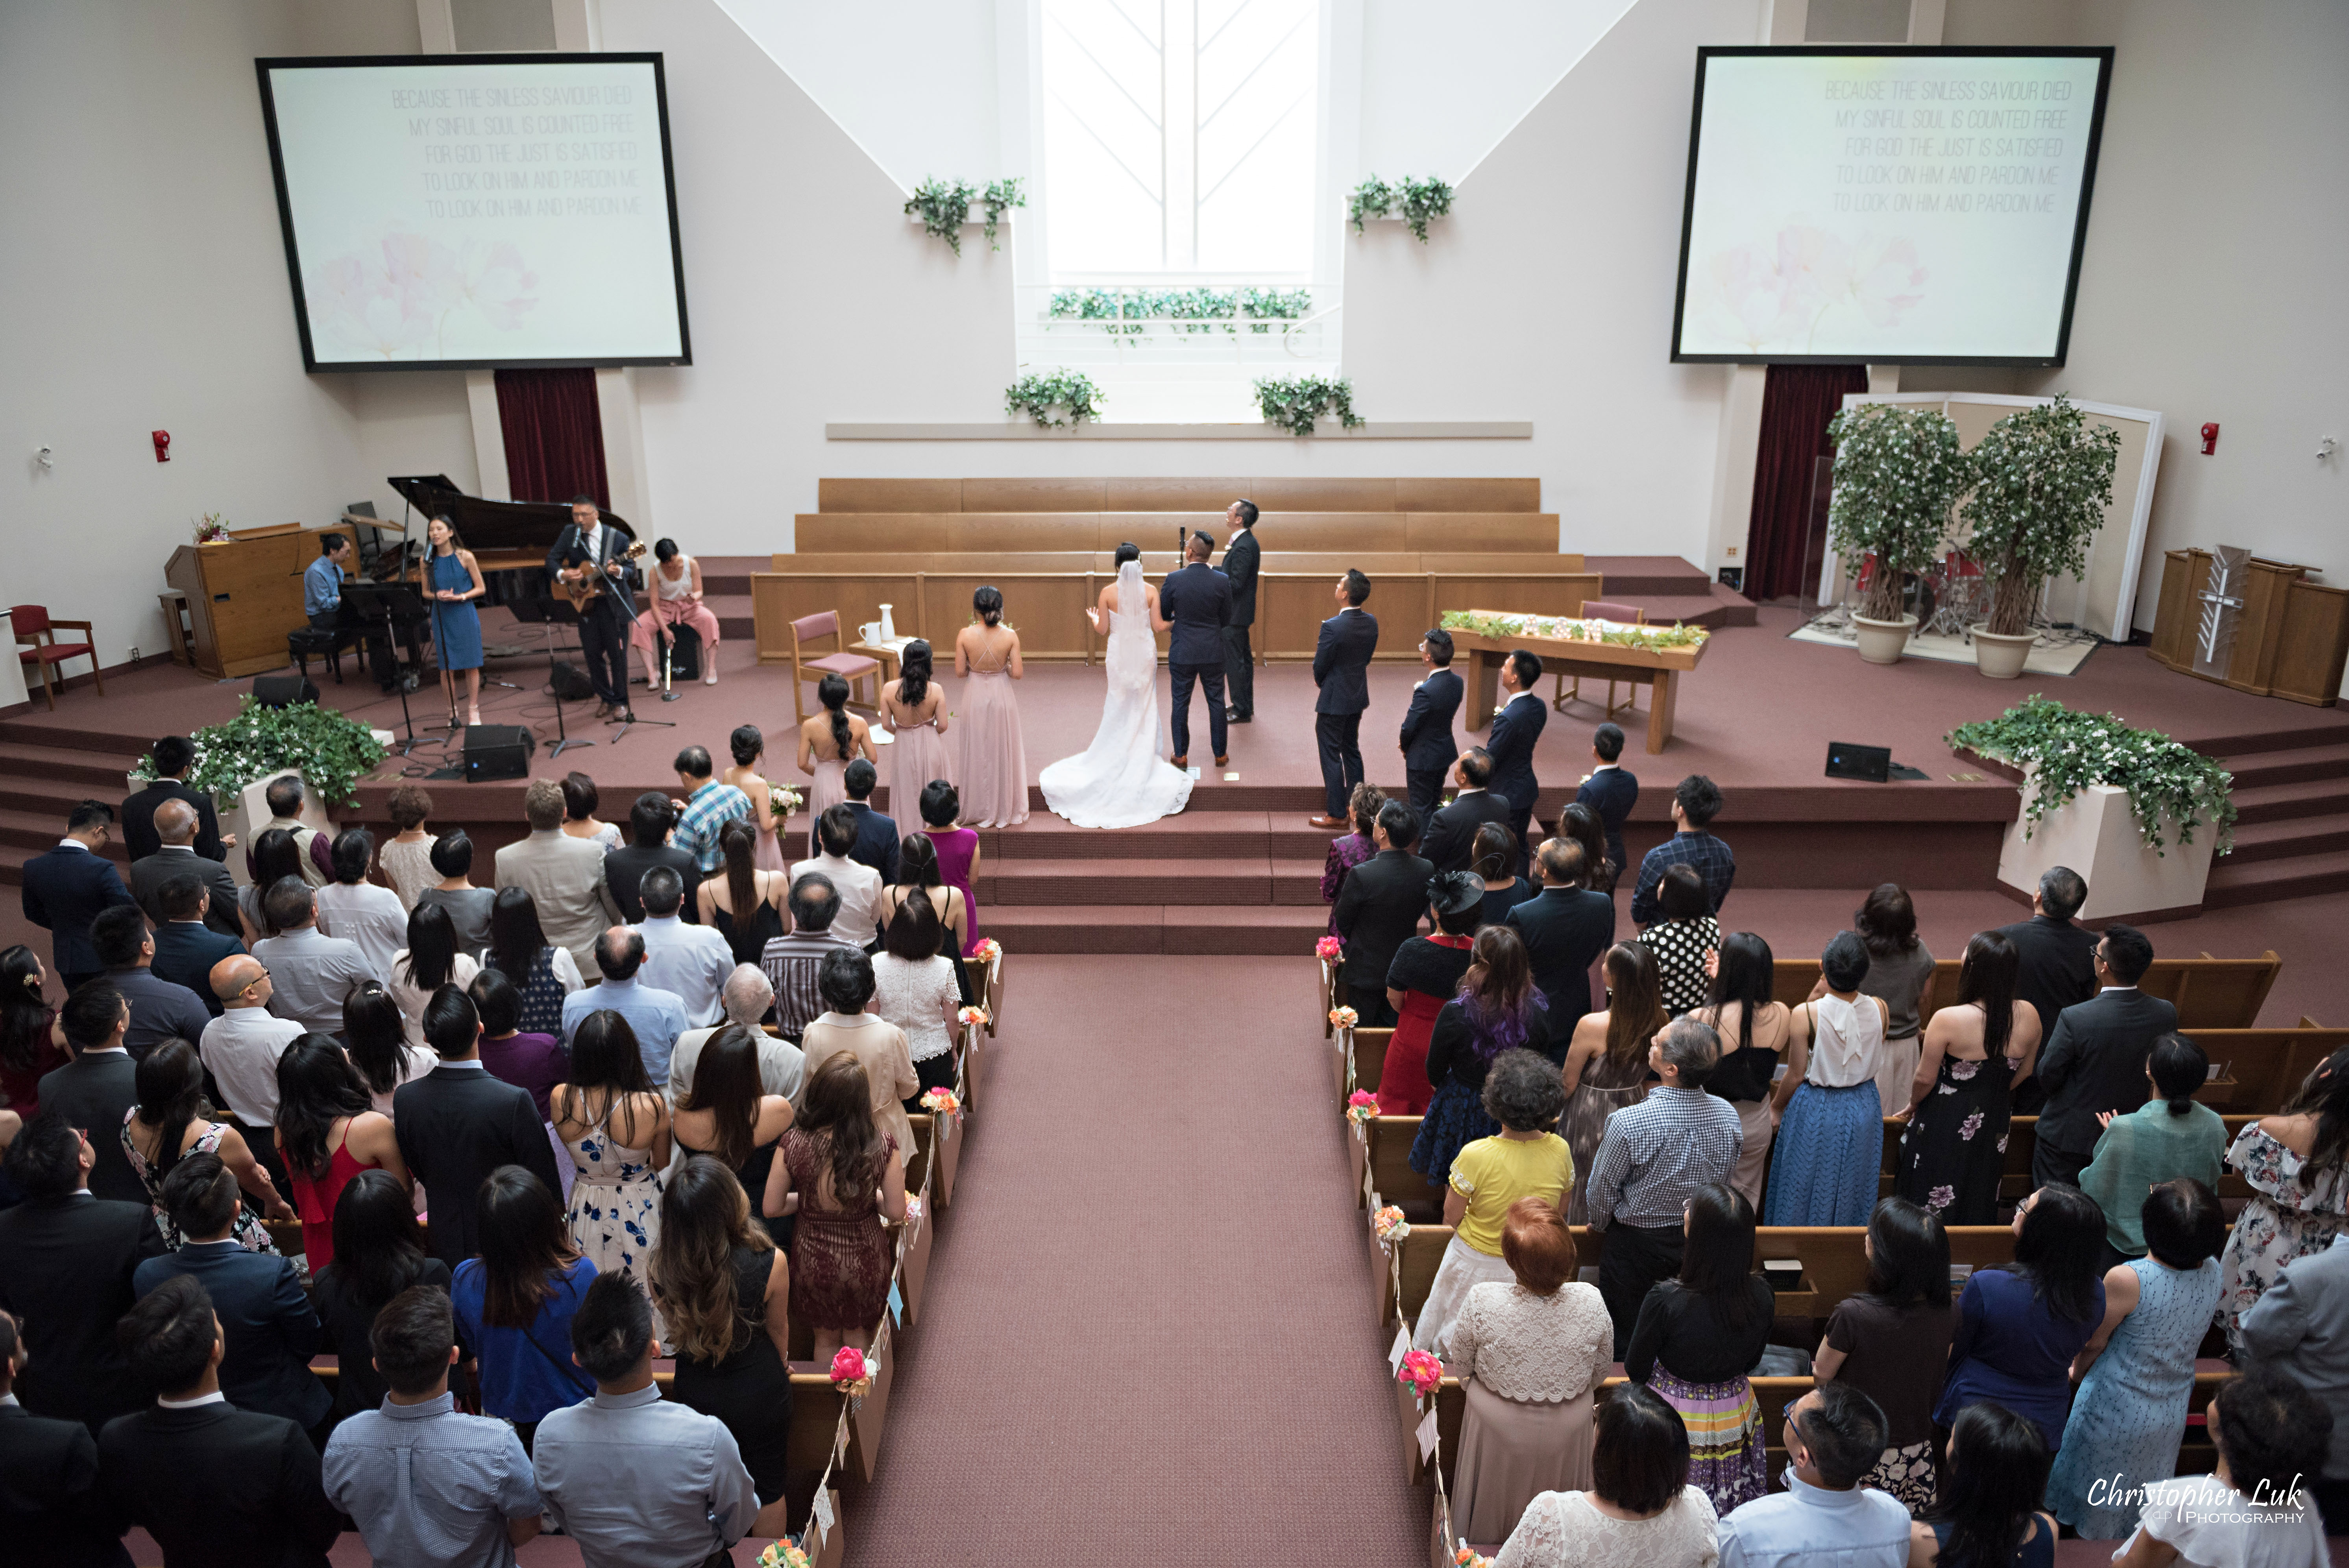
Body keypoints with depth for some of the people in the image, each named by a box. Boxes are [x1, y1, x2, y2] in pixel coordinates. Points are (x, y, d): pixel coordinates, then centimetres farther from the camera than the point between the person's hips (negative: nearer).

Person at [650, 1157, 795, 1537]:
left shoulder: (661, 1269, -23)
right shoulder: (770, 1263, -30)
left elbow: (674, 1330, -4)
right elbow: (778, 1329, -10)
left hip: (694, 1391, 2)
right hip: (760, 1391, -2)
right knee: (767, 1485, 22)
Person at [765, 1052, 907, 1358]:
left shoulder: (793, 1144, -21)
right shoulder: (882, 1144, -22)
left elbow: (771, 1208, -10)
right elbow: (896, 1210, -13)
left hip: (813, 1257, 1)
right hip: (864, 1259, 0)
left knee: (826, 1339, 27)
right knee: (858, 1336, 27)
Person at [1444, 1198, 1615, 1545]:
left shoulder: (1482, 1302, -32)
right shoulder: (1592, 1303, -28)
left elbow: (1461, 1366, -13)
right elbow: (1600, 1371, -8)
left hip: (1497, 1424, -1)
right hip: (1569, 1428, 1)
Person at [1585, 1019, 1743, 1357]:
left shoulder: (1628, 1122, -31)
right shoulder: (1728, 1118, -15)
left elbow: (1601, 1188, -15)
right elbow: (1725, 1180, 2)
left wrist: (1600, 1224, 7)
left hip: (1636, 1244, -4)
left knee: (1624, 1341, 15)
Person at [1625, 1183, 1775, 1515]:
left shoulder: (1665, 1299, -30)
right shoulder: (1761, 1295, -19)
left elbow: (1636, 1370, -13)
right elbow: (1752, 1360, 2)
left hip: (1674, 1418, -4)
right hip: (1735, 1412, 4)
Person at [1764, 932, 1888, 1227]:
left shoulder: (1805, 1014, -25)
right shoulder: (1879, 1009, -15)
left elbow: (1796, 1076, -12)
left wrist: (1776, 1105, 3)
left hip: (1816, 1112, -4)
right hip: (1863, 1108, 4)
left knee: (1807, 1190, 16)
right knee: (1852, 1190, 23)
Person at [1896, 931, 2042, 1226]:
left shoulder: (1948, 1020, -27)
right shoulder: (2028, 1018, -14)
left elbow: (1925, 1078, -16)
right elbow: (2023, 1073, 3)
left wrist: (1912, 1105, 5)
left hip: (1945, 1123, -4)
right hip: (1993, 1130, 4)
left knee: (1930, 1209, 14)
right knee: (1978, 1203, 24)